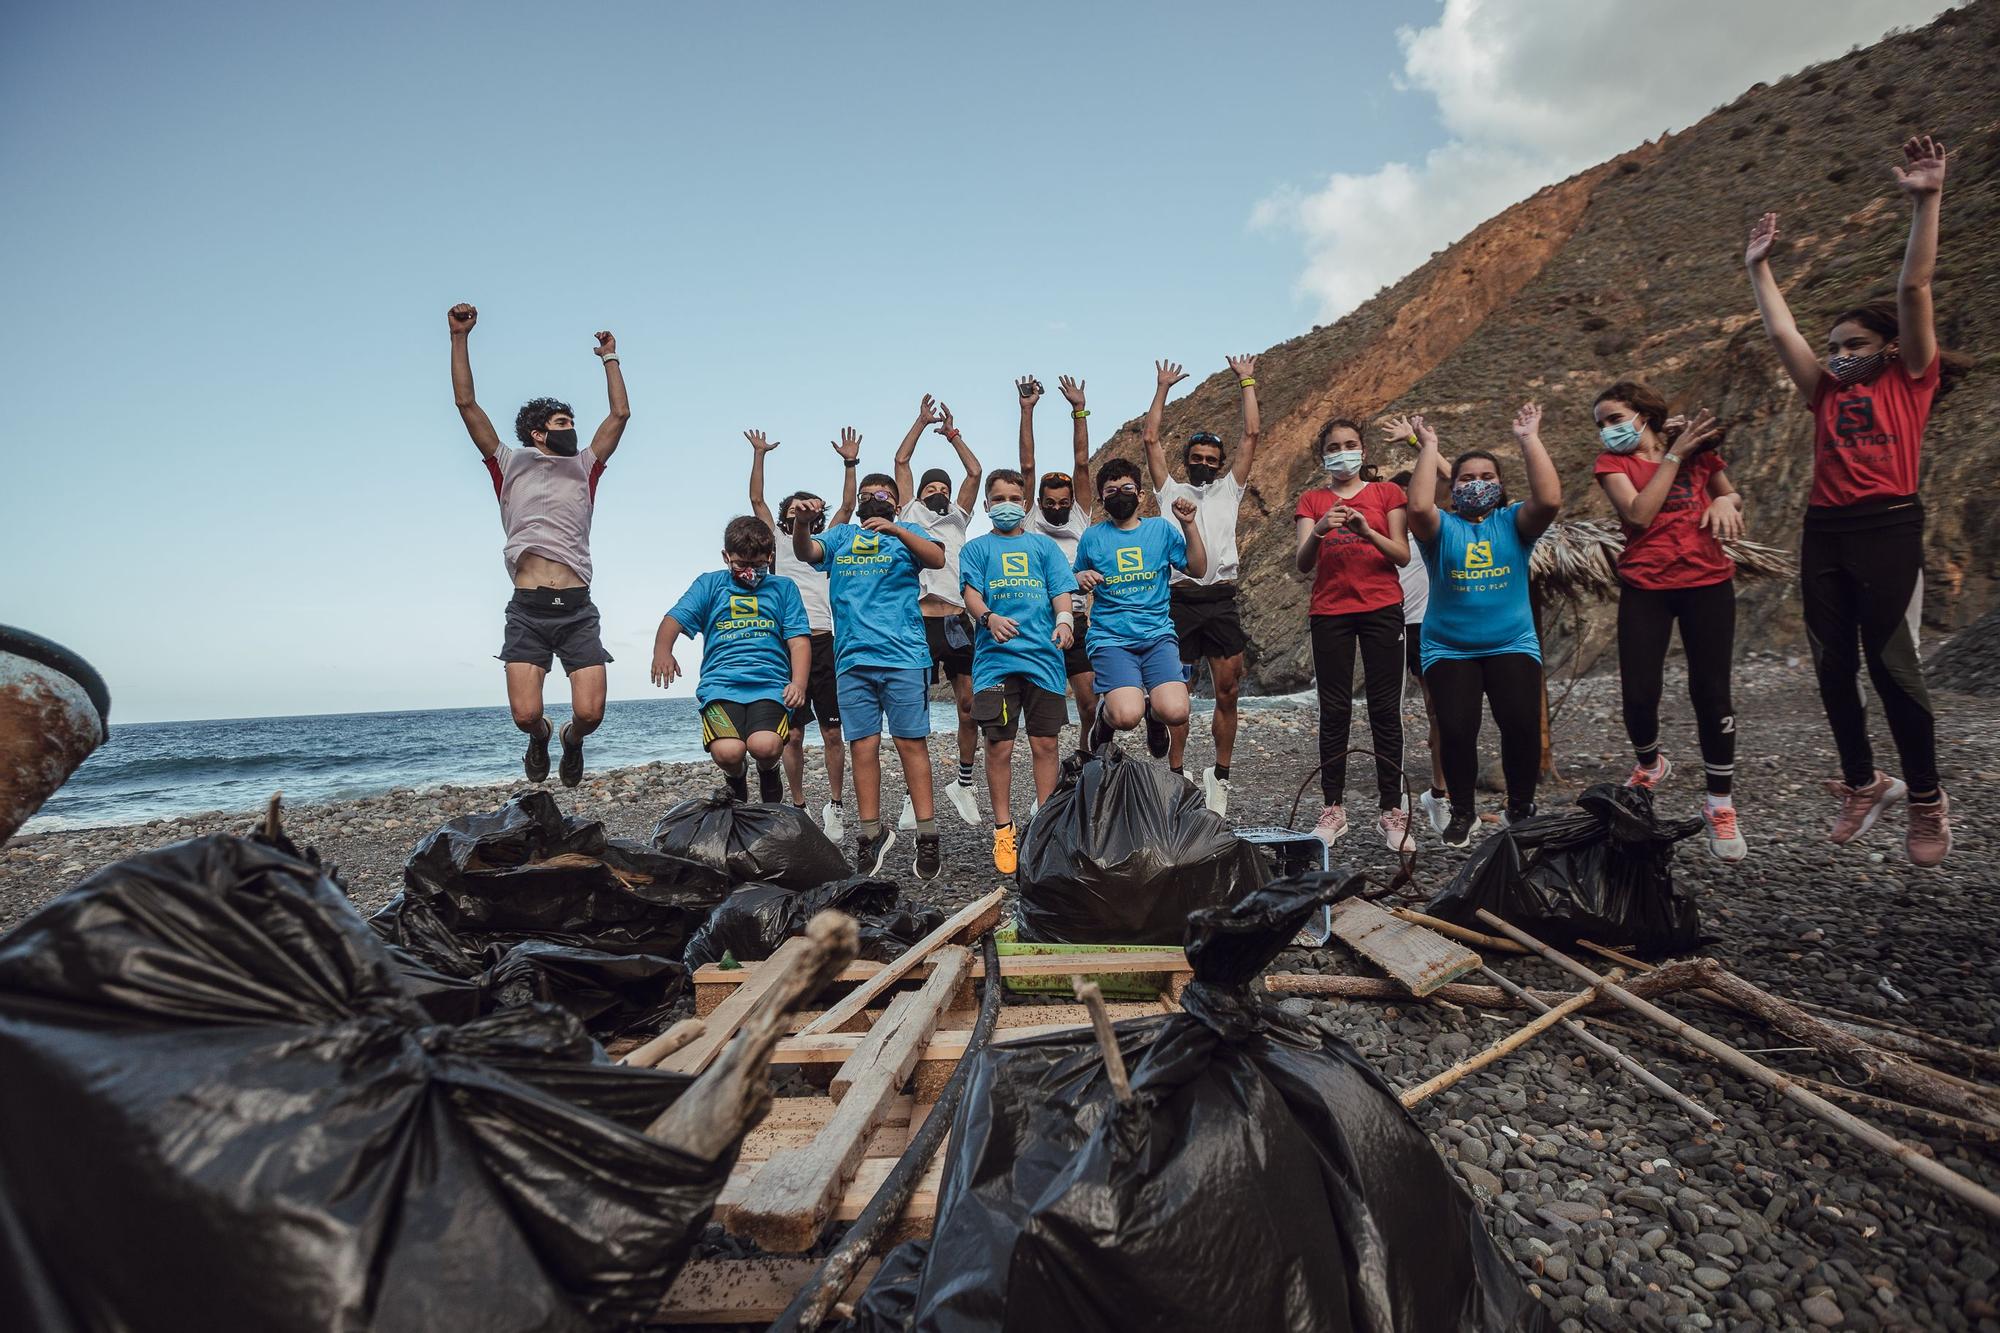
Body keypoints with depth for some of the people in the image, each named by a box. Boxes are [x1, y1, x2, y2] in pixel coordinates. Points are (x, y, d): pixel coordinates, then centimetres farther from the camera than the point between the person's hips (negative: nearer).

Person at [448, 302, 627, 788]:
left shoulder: (583, 469, 20)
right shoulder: (511, 466, 14)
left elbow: (620, 413, 21)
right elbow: (467, 403, 11)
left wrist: (610, 358, 27)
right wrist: (460, 337, 8)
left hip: (577, 609, 2)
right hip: (528, 610, -1)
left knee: (590, 714, -10)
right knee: (525, 715, -12)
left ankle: (572, 741, 28)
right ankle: (539, 738, 27)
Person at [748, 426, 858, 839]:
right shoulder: (778, 542, 18)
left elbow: (848, 506, 9)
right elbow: (756, 500, 12)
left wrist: (849, 463, 3)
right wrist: (759, 455, 10)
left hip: (825, 642, 0)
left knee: (832, 733, 0)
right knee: (793, 735, 1)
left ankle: (834, 809, 7)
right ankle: (798, 809, 11)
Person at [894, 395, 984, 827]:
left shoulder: (958, 517, 22)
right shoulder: (911, 515, 15)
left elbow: (974, 472, 17)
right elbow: (900, 461, 14)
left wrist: (952, 434, 20)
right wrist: (922, 421, 19)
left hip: (957, 621, 3)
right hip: (921, 622, -3)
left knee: (970, 706, 2)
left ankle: (963, 784, 17)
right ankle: (915, 795, 4)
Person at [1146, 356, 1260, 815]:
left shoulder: (1229, 489, 18)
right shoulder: (1170, 491, 16)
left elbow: (1251, 435, 14)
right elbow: (1151, 440, 12)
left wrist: (1247, 382, 16)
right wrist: (1163, 388, 17)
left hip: (1221, 600, 1)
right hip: (1180, 600, -1)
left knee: (1227, 691, 0)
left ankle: (1220, 778, 11)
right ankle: (1176, 776, 11)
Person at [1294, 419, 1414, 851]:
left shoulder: (1386, 493, 9)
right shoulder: (1312, 501, 11)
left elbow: (1403, 556, 0)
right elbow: (1303, 564, -2)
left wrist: (1367, 531, -18)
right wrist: (1319, 531, -22)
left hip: (1381, 608, 0)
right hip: (1330, 612, 1)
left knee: (1385, 710, -2)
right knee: (1334, 711, 0)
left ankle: (1392, 811, 1)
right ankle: (1333, 809, 4)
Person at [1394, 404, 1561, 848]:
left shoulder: (1514, 523, 6)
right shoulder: (1442, 527, 4)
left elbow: (1550, 499, -15)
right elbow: (1418, 507, -19)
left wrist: (1529, 439, -11)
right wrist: (1428, 446, -11)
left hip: (1512, 645, 1)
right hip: (1448, 648, 0)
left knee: (1522, 722, -18)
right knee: (1456, 728, -16)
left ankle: (1521, 807, 9)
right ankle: (1462, 812, 10)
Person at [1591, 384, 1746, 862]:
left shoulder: (1698, 446, 7)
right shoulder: (1612, 462, 3)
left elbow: (1732, 497, 16)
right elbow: (1639, 515, -13)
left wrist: (1726, 500, -7)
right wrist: (1675, 455, -12)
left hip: (1707, 583, 0)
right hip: (1644, 588, 0)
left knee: (1711, 692, -2)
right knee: (1638, 694, -5)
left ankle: (1720, 805, 11)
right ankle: (1649, 764, 28)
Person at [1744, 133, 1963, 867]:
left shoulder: (1909, 381, 6)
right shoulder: (1828, 394, 16)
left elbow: (1913, 292, -3)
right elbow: (1781, 331, 18)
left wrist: (1926, 201, -7)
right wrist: (1758, 267, 21)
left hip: (1887, 530, -5)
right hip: (1823, 532, 5)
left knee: (1891, 664, -5)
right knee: (1833, 667, 7)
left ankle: (1926, 799, 9)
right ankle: (1863, 783, 22)